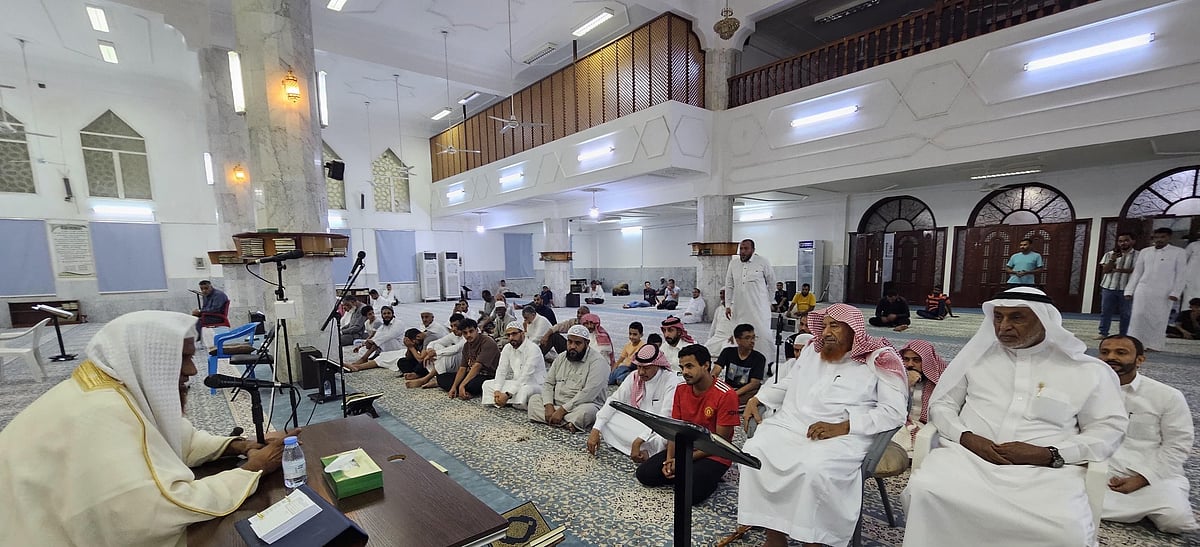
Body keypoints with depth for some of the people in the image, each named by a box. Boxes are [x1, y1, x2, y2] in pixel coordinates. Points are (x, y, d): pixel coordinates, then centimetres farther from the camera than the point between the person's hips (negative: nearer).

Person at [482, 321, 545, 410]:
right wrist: (497, 391, -19)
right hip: (517, 383, 7)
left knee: (525, 390, -40)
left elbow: (525, 376, -26)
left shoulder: (533, 348, -20)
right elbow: (501, 371, -1)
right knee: (487, 384, -2)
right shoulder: (507, 348, 2)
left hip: (536, 385, -7)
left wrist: (507, 395, -31)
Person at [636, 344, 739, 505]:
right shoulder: (681, 389, 0)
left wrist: (686, 460, -19)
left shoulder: (726, 395, -19)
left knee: (689, 493, -27)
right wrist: (670, 459, -13)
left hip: (714, 455, -6)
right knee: (644, 473, -7)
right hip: (684, 449, 6)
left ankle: (709, 477, 2)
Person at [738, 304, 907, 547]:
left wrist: (842, 427, -17)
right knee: (755, 450, -20)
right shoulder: (812, 351, 18)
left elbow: (894, 411, -7)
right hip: (793, 424, 5)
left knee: (815, 468, -34)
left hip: (844, 435, -4)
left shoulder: (878, 360, 2)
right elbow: (788, 385, 26)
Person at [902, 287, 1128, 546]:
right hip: (968, 455, 0)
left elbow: (1109, 430, 6)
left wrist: (1049, 454, -10)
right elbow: (941, 404, 12)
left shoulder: (1088, 370, 10)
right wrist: (965, 437, -8)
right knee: (924, 490, -29)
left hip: (1044, 470, 0)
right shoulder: (977, 355, 12)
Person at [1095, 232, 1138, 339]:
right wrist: (1112, 260, -13)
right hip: (1108, 287, 2)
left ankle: (1123, 335, 13)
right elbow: (1104, 270, 1)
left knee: (1125, 313, 5)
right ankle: (1103, 333, 11)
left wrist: (1117, 270, -12)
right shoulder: (1110, 254, 8)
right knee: (1105, 311, 5)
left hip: (1126, 288, -1)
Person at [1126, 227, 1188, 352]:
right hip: (1143, 289, 2)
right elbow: (1137, 272, 12)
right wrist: (1129, 290, 8)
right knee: (1138, 316, -4)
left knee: (1159, 318, 1)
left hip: (1163, 292, -2)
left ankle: (1155, 345, 9)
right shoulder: (1145, 252, 10)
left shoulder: (1178, 252, 4)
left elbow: (1181, 275, 0)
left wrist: (1176, 292, -8)